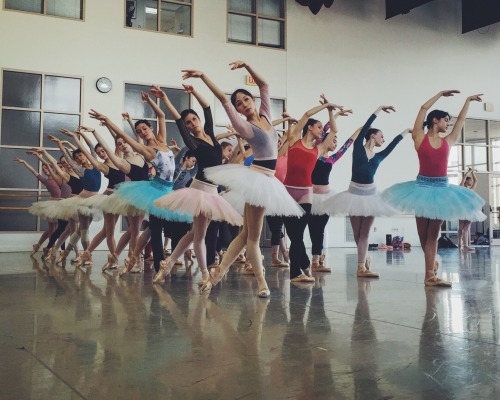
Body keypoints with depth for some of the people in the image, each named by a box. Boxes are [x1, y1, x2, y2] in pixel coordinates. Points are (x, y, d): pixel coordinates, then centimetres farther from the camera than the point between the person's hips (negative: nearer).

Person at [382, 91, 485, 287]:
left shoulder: (448, 141, 9)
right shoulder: (419, 138, -1)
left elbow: (461, 119, 20)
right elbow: (424, 108, -2)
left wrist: (468, 100, 28)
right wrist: (440, 94, 8)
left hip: (442, 188, 3)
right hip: (422, 186, -3)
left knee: (433, 233, 2)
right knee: (423, 233, 5)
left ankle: (430, 274, 0)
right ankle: (432, 264, 26)